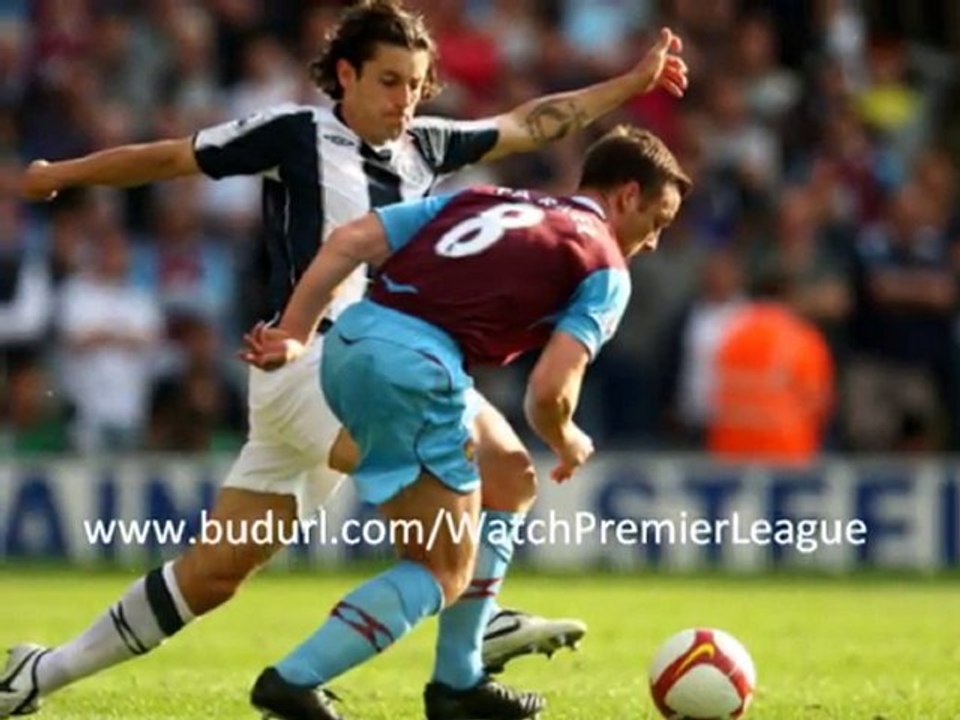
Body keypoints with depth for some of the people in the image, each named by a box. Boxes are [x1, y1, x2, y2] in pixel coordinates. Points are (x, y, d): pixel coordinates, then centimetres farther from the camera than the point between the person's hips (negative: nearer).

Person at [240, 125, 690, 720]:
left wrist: (294, 335, 10)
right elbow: (548, 393, -5)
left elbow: (349, 242, 14)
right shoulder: (605, 270, 8)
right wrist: (569, 446, 16)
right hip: (417, 367, -8)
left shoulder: (487, 200, 26)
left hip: (349, 340, 8)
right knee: (445, 572, 6)